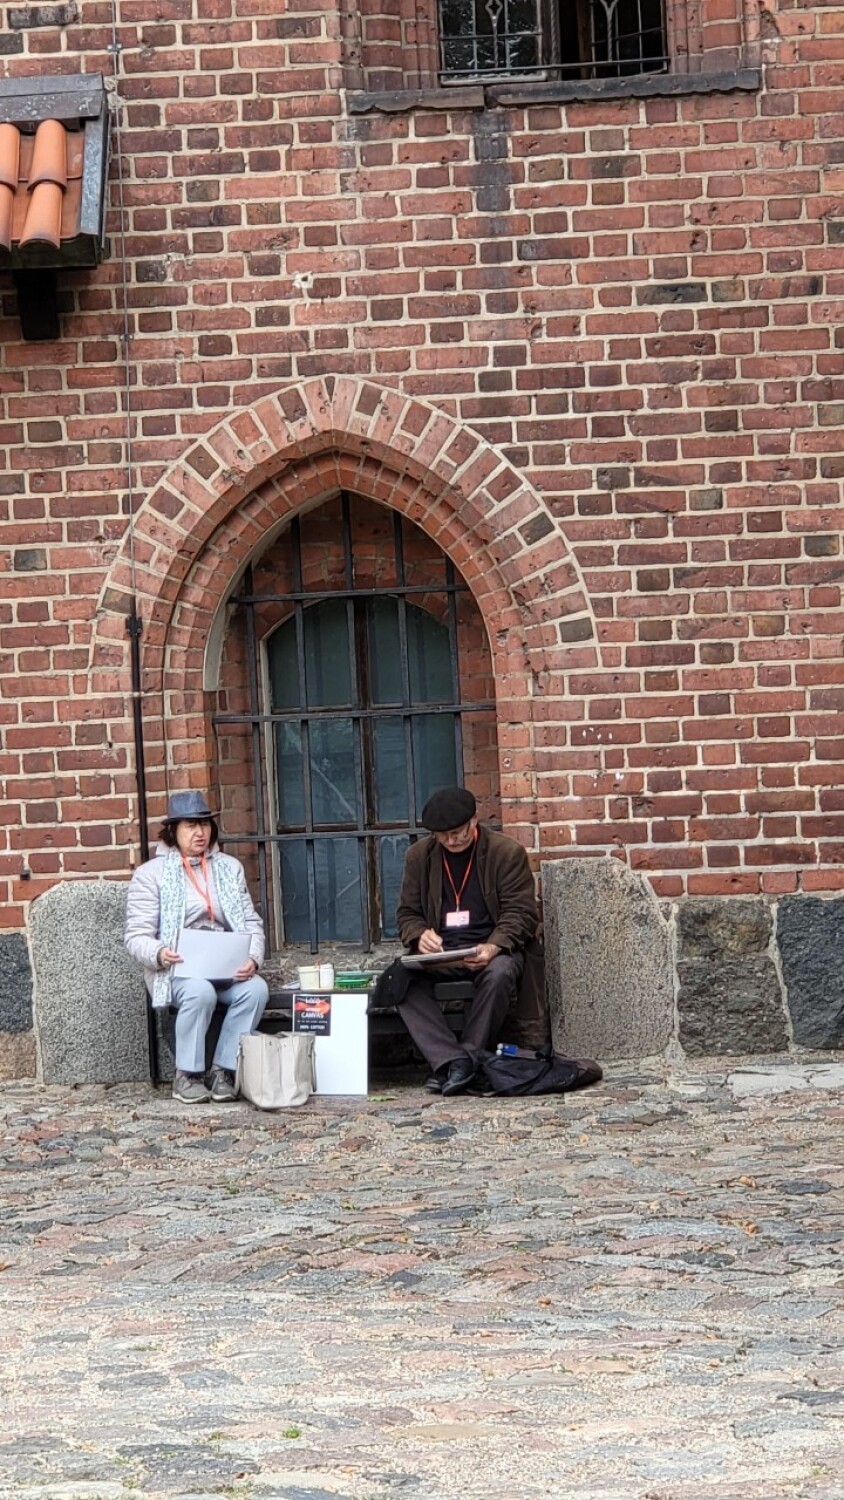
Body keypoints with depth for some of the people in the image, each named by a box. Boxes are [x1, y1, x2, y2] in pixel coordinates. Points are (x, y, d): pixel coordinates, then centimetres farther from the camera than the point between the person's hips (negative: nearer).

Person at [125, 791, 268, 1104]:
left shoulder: (229, 867, 16)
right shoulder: (151, 874, 3)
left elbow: (251, 923, 12)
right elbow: (136, 936, -2)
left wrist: (252, 958, -9)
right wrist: (160, 954, -25)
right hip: (176, 969, -4)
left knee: (256, 988, -28)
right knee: (200, 991, -37)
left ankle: (224, 1070, -17)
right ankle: (187, 1076, -20)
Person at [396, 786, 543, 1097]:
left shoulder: (507, 852, -1)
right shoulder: (419, 855, 9)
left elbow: (521, 914, -4)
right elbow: (407, 913, 13)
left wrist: (493, 947, -23)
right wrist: (420, 936, -13)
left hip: (490, 951, -3)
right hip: (438, 953, 3)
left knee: (498, 974, -38)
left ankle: (468, 1058, -26)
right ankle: (451, 1061, -33)